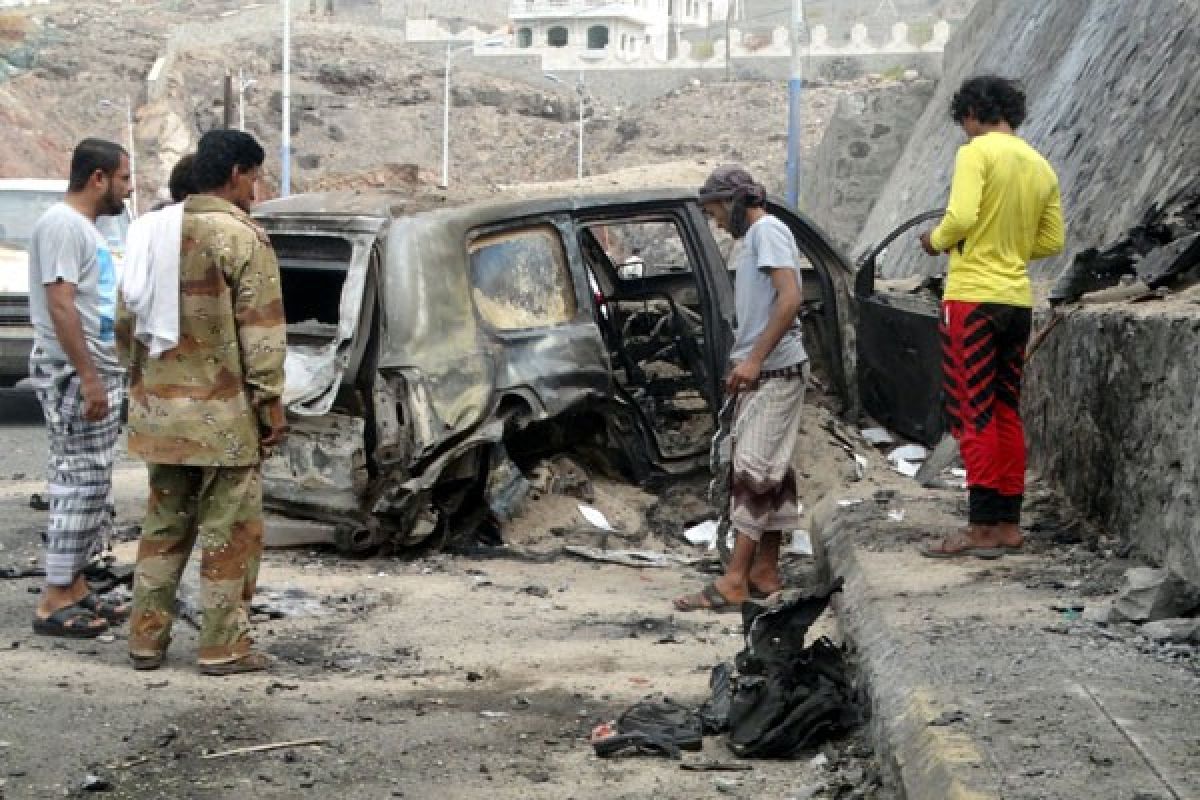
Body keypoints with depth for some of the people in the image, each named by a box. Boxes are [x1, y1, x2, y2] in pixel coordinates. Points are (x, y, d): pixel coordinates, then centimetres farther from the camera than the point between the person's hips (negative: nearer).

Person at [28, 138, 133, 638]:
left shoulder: (85, 226, 16)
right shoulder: (62, 223, -15)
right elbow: (60, 304, -22)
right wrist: (88, 379, -25)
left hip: (98, 373, 10)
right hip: (73, 376, -10)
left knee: (91, 487, 11)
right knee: (79, 485, -9)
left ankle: (74, 589, 17)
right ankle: (54, 603, -6)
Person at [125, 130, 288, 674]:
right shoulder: (243, 238, -12)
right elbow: (260, 331, -13)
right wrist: (271, 403, -8)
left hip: (160, 409, 6)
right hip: (223, 412, -6)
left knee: (163, 524, 16)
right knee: (230, 531, 3)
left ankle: (146, 639, 18)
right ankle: (223, 648, 6)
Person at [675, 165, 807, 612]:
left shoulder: (767, 231, -10)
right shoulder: (753, 237, 18)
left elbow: (790, 299, -21)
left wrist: (754, 359, -24)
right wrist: (744, 363, 12)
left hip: (774, 372, -10)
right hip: (761, 372, 10)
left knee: (752, 471, -11)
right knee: (770, 474, 10)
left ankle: (734, 582, -14)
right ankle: (765, 571, 13)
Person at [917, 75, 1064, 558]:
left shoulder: (977, 152, -9)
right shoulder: (1041, 166, 12)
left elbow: (961, 216, -21)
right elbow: (1052, 241, 13)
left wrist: (937, 240, -2)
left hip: (973, 298, -7)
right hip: (1018, 300, 7)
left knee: (971, 415, -4)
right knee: (1007, 415, 12)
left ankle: (983, 528, -7)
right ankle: (1009, 524, 15)